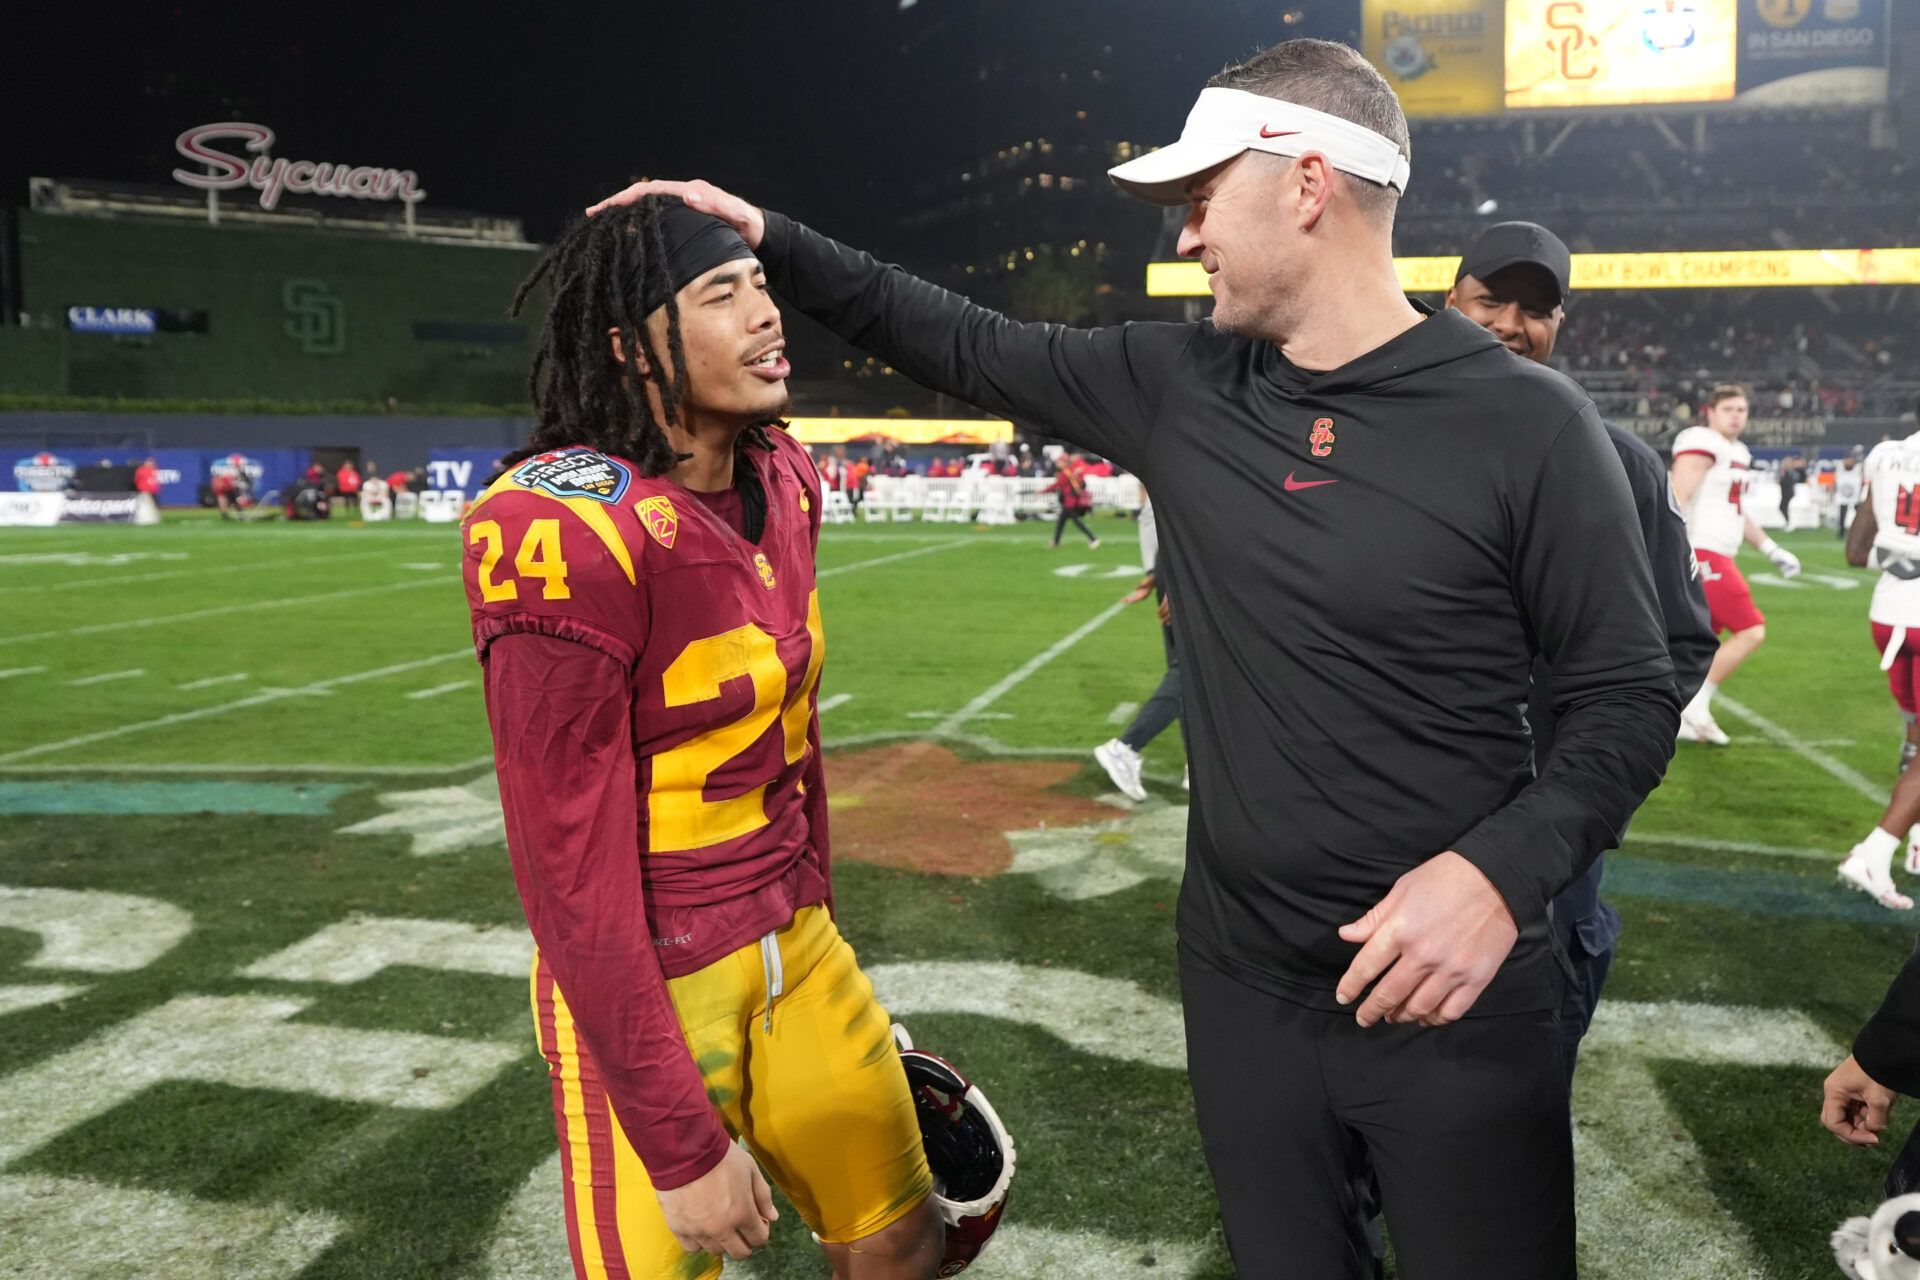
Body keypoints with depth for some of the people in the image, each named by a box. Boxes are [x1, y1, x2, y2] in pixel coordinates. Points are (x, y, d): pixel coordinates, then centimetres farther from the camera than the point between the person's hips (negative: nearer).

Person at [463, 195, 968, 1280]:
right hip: (648, 984, -7)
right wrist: (682, 1144, -18)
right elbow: (571, 869, -22)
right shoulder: (575, 531, -23)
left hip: (795, 942, 7)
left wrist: (813, 928, 16)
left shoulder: (783, 480, 1)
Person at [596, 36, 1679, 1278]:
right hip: (1242, 984, 4)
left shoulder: (1524, 421, -13)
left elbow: (1630, 694, -9)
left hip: (1455, 999, -4)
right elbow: (972, 349, 9)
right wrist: (771, 240, 7)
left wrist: (1507, 869, -24)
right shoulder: (1176, 385, 0)